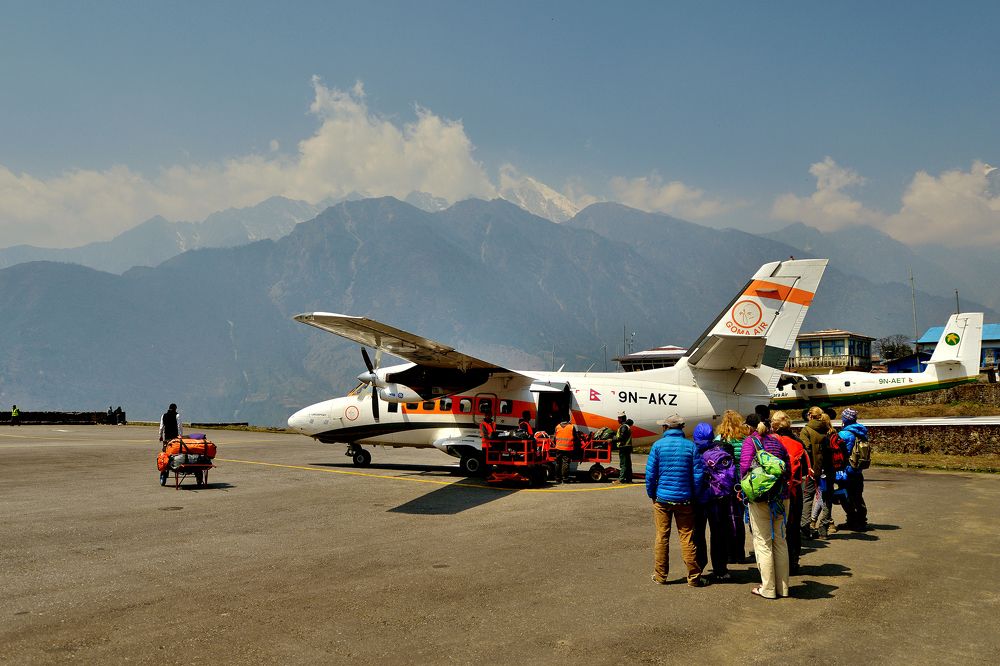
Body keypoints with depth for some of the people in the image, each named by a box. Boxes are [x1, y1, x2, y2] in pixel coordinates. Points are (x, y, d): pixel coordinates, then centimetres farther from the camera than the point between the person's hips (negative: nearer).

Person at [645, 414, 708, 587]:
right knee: (687, 538, 6)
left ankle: (660, 576, 15)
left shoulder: (658, 445, -5)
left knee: (662, 537, 9)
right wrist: (693, 495, 8)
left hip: (662, 498, 0)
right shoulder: (690, 446, -3)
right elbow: (698, 474, -4)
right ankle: (694, 577, 10)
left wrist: (652, 494, 8)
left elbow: (650, 473, -5)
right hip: (684, 500, 0)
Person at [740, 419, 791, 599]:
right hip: (781, 497, 5)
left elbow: (745, 468, -16)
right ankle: (783, 586, 18)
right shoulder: (777, 442, 7)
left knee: (763, 542, 2)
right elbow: (788, 468, 9)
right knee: (780, 541, 12)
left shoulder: (750, 441, -7)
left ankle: (768, 588, 5)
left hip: (760, 498, -5)